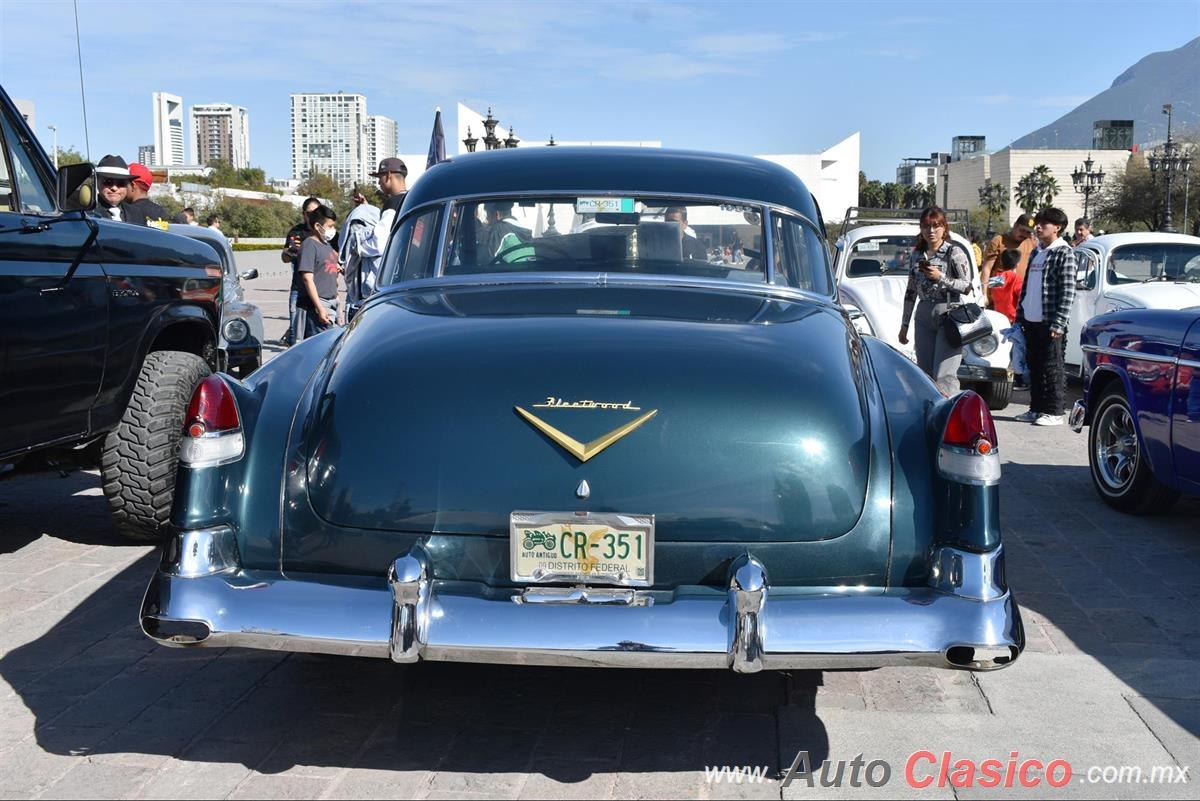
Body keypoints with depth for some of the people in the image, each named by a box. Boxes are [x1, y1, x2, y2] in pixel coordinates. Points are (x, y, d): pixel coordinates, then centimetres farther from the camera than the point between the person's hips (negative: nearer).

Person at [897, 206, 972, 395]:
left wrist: (941, 277, -15)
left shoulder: (954, 252, -2)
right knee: (926, 375, 6)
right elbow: (911, 292, 17)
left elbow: (967, 286, -5)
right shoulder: (917, 255, 13)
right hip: (924, 317, 5)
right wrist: (904, 324, 17)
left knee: (944, 376, -14)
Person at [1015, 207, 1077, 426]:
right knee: (1034, 367, 12)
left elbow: (1067, 292, -13)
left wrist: (1058, 324, -19)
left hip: (1050, 323, -8)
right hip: (1031, 322, 8)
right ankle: (1036, 409, 20)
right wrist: (1020, 316, 16)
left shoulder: (1064, 253, -8)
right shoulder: (1037, 252, 16)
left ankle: (1054, 412, 4)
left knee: (1052, 368, -2)